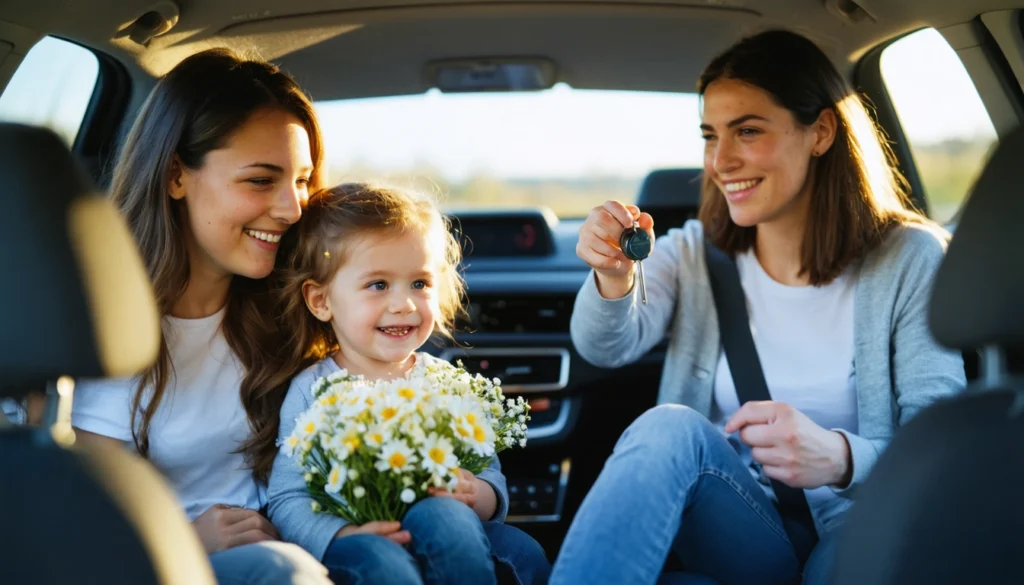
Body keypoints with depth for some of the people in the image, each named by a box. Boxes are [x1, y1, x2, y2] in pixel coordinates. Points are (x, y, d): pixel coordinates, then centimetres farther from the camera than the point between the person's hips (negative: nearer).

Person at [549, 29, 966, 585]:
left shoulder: (910, 261, -2)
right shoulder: (694, 253, 7)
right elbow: (607, 346, -10)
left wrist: (841, 458, -30)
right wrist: (613, 281, -34)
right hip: (728, 533, 3)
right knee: (670, 426, -31)